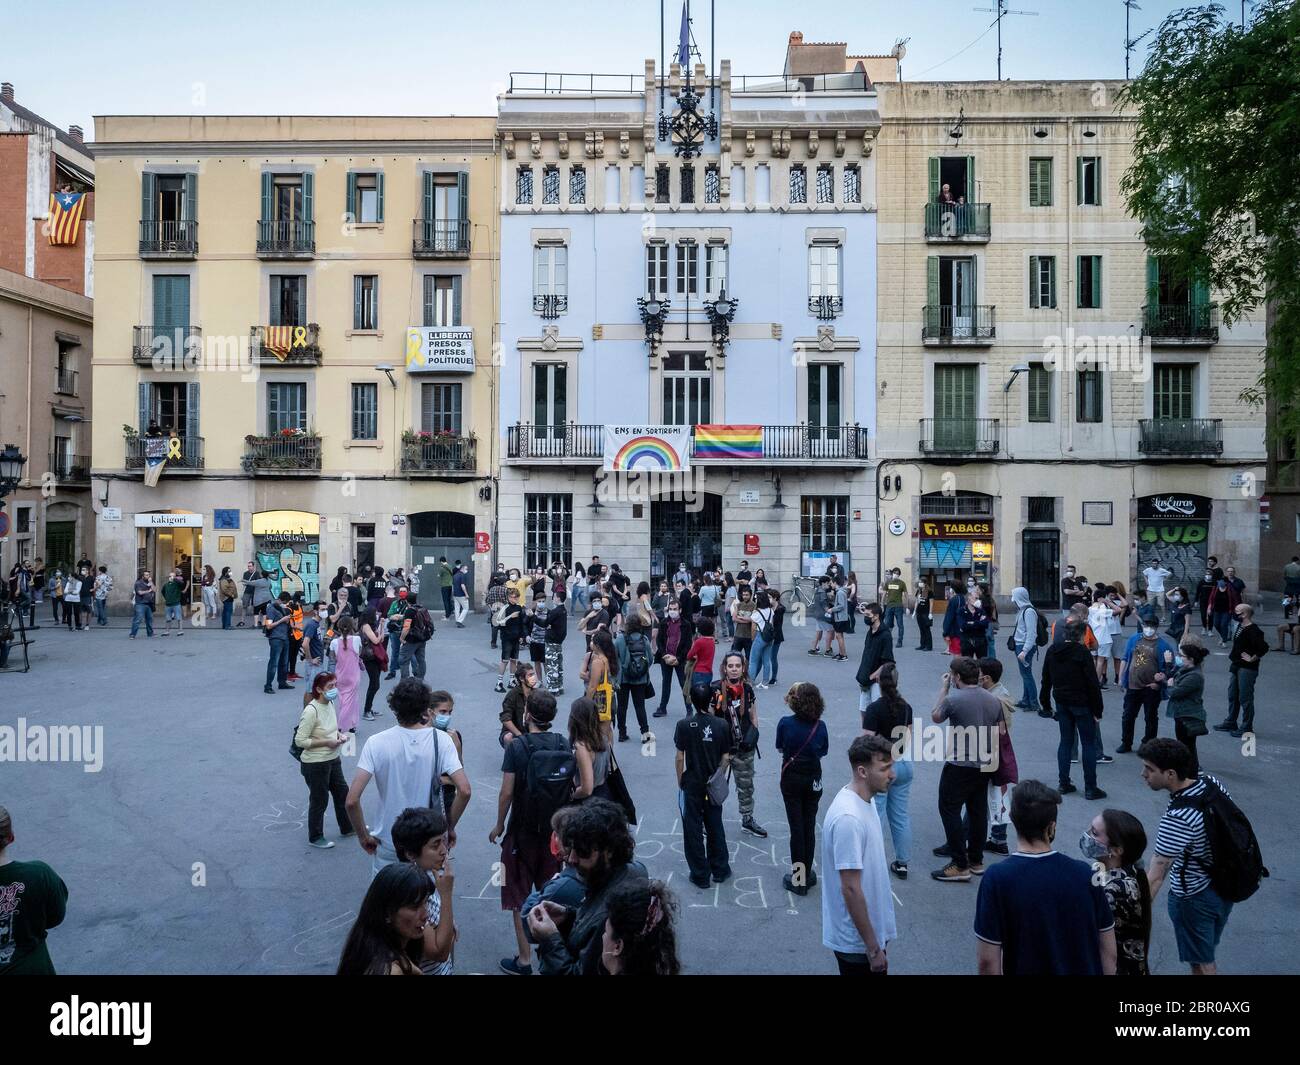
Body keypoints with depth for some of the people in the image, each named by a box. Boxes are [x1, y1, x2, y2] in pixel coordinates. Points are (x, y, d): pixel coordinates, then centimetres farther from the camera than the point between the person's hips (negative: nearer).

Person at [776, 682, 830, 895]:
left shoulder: (785, 723, -15)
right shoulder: (820, 726, -9)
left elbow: (779, 749, -1)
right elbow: (823, 752, 4)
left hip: (791, 778, -2)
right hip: (813, 779, 2)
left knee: (796, 827, 5)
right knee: (810, 827, 13)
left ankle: (798, 880, 10)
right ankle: (807, 875, 22)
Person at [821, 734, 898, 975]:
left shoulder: (865, 800, 0)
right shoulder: (848, 818, -30)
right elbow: (851, 889, -26)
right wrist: (873, 948, -20)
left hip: (872, 928, 9)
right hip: (857, 940, -9)